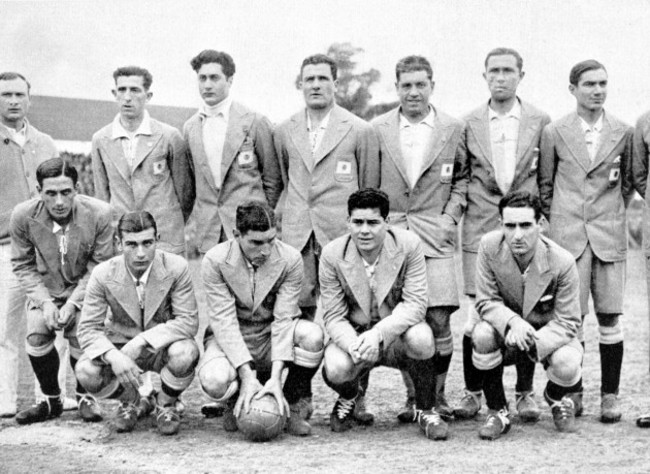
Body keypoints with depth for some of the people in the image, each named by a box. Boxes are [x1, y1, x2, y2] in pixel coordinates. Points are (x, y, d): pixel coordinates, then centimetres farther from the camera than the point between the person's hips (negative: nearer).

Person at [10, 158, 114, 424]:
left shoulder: (99, 214, -22)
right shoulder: (23, 216, -17)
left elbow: (100, 266, -14)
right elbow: (22, 265, -5)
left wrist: (73, 303, -22)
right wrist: (45, 301, -17)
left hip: (84, 288, -2)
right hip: (45, 289, 2)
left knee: (81, 336, -22)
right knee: (36, 336, -19)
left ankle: (85, 398, 6)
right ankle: (51, 400, 6)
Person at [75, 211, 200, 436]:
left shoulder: (176, 267, -19)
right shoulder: (103, 274, -15)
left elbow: (189, 322, -20)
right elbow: (87, 329, -14)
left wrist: (142, 340, -32)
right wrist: (113, 356, -35)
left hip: (163, 345, -1)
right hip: (120, 348, 1)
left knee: (184, 354, -36)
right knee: (86, 372, -28)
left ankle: (166, 403, -1)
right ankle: (129, 399, 8)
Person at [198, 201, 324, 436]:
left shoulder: (290, 259, -15)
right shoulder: (215, 261, -17)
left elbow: (283, 319, -17)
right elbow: (224, 321, -20)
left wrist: (275, 377, -28)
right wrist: (247, 376, -29)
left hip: (273, 338, 1)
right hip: (230, 341, -1)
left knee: (313, 336, -32)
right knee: (214, 381, -35)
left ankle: (294, 405, -4)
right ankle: (238, 402, 6)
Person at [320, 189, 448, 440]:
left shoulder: (408, 244, -14)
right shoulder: (332, 254, -10)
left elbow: (415, 304, -18)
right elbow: (333, 316, -8)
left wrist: (379, 333, -33)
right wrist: (353, 344, -30)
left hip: (397, 337, 0)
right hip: (354, 335, 0)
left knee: (420, 337, -35)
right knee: (335, 369, -32)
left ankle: (426, 410, -7)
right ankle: (348, 398, 11)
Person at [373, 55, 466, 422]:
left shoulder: (453, 130, 6)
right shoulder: (378, 130, 7)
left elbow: (464, 178, 13)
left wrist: (450, 215, 1)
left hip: (435, 235, -1)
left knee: (438, 319, -8)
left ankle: (437, 394, 8)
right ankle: (414, 396, 12)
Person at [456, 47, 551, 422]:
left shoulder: (541, 122, 5)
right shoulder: (468, 124, 7)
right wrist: (459, 211, 5)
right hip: (480, 229, 0)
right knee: (477, 315, -2)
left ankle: (525, 393, 13)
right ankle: (474, 392, 10)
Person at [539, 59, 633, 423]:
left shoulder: (623, 133, 6)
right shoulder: (555, 133, 4)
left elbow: (629, 182, 16)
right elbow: (545, 184, 12)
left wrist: (614, 215, 10)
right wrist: (558, 220, 8)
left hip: (609, 236, 1)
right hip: (568, 236, -1)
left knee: (610, 317, 1)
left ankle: (610, 394, 9)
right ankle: (573, 392, 11)